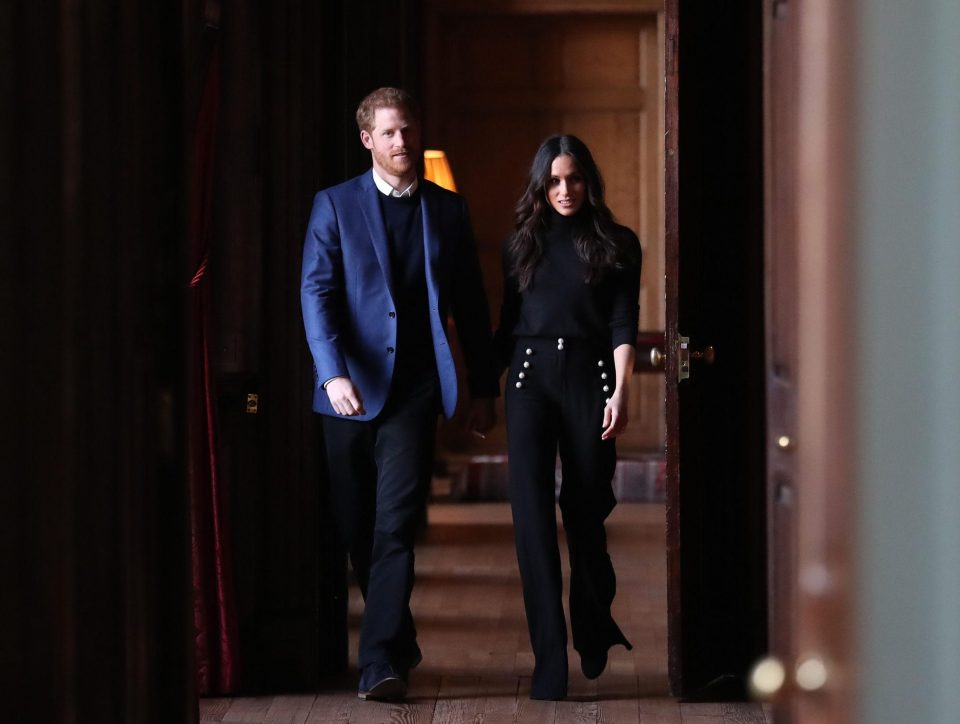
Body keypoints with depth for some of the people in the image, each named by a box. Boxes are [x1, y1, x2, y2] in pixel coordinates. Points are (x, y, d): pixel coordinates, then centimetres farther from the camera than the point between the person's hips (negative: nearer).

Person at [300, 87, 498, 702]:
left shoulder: (448, 210, 10)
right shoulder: (335, 205, 5)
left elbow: (471, 305, 14)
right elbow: (317, 292, -5)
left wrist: (484, 388, 11)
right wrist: (334, 372, -18)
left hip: (414, 391, -1)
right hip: (350, 389, 1)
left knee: (395, 527, -13)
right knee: (357, 529, 9)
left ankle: (381, 662, -15)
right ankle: (399, 642, 27)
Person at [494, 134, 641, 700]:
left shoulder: (616, 244, 6)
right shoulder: (522, 244, 13)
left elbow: (624, 324, -1)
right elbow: (506, 325, 15)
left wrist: (621, 390, -13)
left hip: (588, 376, -1)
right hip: (529, 377, 2)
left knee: (586, 509, 3)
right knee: (532, 511, -8)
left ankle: (594, 632, 29)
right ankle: (550, 661, -8)